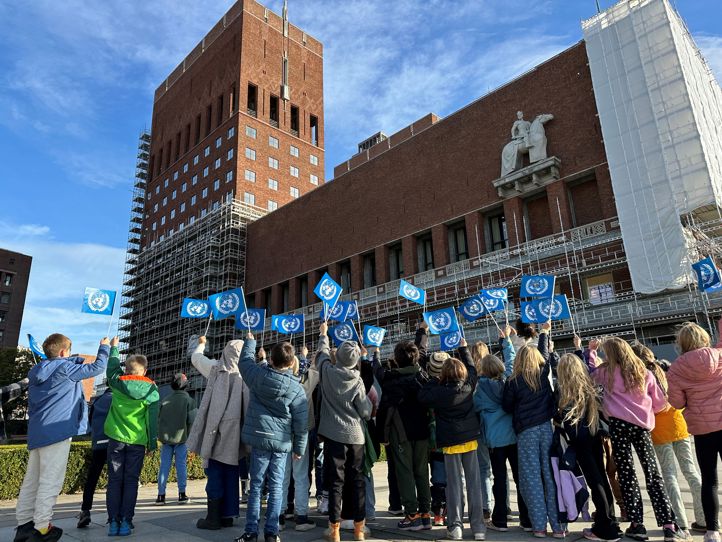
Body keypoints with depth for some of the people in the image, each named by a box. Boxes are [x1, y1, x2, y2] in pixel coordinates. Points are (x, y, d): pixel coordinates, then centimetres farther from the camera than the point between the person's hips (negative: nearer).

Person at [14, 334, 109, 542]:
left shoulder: (36, 373, 16)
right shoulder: (65, 368, -8)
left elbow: (32, 406, 23)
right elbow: (97, 367, -3)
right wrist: (105, 347, 11)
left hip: (36, 433, 9)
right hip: (56, 432, -9)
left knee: (31, 479, 12)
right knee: (51, 480, -4)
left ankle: (24, 524, 16)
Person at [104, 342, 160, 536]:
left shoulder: (117, 382, -1)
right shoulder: (151, 389, -4)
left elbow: (112, 366, 20)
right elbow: (153, 418, -4)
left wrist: (114, 348, 36)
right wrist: (152, 442, 4)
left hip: (116, 438, 1)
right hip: (137, 441, -1)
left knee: (115, 480, 8)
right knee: (131, 481, 7)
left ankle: (113, 521, 6)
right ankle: (126, 521, 4)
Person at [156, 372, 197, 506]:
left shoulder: (165, 401, 4)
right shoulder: (189, 400, -5)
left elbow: (159, 419, 6)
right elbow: (192, 420, -9)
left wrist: (161, 435, 15)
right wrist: (189, 436, 5)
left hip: (166, 438, 3)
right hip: (181, 438, -3)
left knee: (164, 466, 7)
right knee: (181, 465, 4)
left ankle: (161, 495, 7)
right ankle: (182, 494, 7)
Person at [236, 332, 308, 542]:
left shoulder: (258, 375, -7)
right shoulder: (296, 387, -9)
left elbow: (245, 360, 16)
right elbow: (301, 423, -5)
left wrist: (250, 341, 32)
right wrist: (299, 448, 7)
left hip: (259, 438, 1)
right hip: (282, 442, -1)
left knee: (256, 485, 10)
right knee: (276, 487, 8)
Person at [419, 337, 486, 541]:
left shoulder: (440, 392, -16)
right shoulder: (468, 386, -5)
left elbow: (422, 396, -2)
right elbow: (471, 368, 12)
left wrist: (435, 380, 3)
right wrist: (464, 347, 24)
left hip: (451, 442, -2)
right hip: (470, 439, 3)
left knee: (454, 484, 6)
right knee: (474, 483, 7)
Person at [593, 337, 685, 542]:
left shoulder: (607, 373, 2)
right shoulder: (644, 373, 10)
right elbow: (660, 402, 12)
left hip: (619, 424, -3)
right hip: (643, 424, 3)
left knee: (626, 474, 3)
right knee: (653, 473, 7)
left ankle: (636, 524, 5)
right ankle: (669, 525, 3)